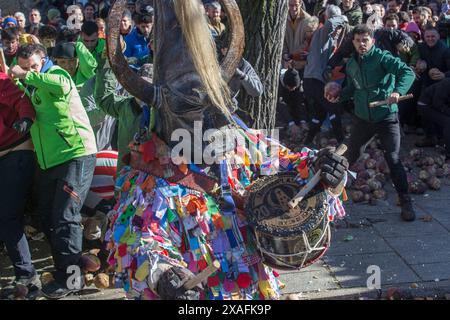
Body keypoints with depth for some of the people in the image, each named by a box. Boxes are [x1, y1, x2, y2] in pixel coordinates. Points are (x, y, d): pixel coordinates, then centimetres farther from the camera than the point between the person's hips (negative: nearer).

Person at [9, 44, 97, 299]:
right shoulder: (33, 88, 19)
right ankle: (64, 267, 26)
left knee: (65, 217, -9)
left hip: (76, 155, -9)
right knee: (48, 217, 11)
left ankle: (69, 277, 3)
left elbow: (62, 86, -29)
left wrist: (27, 75, -21)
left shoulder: (56, 72, -5)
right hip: (49, 162, 9)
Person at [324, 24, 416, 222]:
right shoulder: (351, 64, 7)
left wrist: (398, 91, -40)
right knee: (350, 155, 15)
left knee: (393, 159, -7)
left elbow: (408, 72, -23)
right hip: (362, 118, 5)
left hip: (387, 118, -5)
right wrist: (339, 95, 2)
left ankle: (405, 202, 6)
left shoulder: (382, 58, -12)